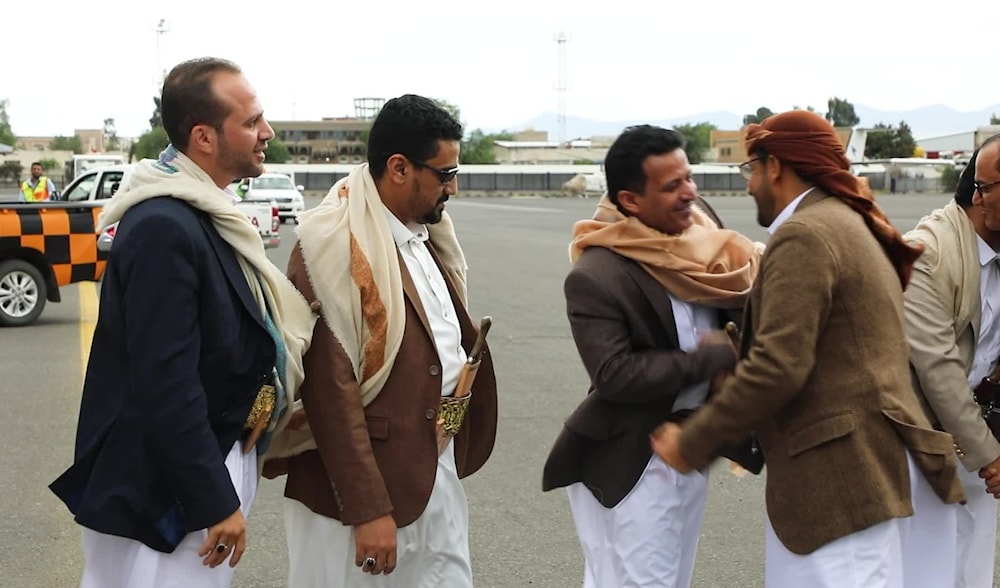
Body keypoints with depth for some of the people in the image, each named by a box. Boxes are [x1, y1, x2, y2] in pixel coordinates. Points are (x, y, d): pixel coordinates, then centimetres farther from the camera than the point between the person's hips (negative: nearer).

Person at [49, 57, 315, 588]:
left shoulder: (204, 214, 8)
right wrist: (217, 501, -21)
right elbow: (164, 382, -25)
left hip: (212, 456, 10)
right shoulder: (163, 227, -23)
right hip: (163, 487, -10)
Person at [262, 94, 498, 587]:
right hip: (361, 482, -8)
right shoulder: (336, 244, -17)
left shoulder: (426, 235, 10)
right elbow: (331, 388, -20)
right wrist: (368, 510, -20)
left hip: (439, 474, 8)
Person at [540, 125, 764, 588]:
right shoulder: (596, 276, -22)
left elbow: (736, 291, 12)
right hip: (634, 462, -7)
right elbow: (616, 376, -26)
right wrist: (716, 356, -20)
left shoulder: (699, 225, -1)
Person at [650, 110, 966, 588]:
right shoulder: (851, 225, 18)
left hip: (843, 476, -10)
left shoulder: (803, 235, -12)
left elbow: (778, 367, -20)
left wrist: (693, 442, -11)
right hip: (879, 465, 10)